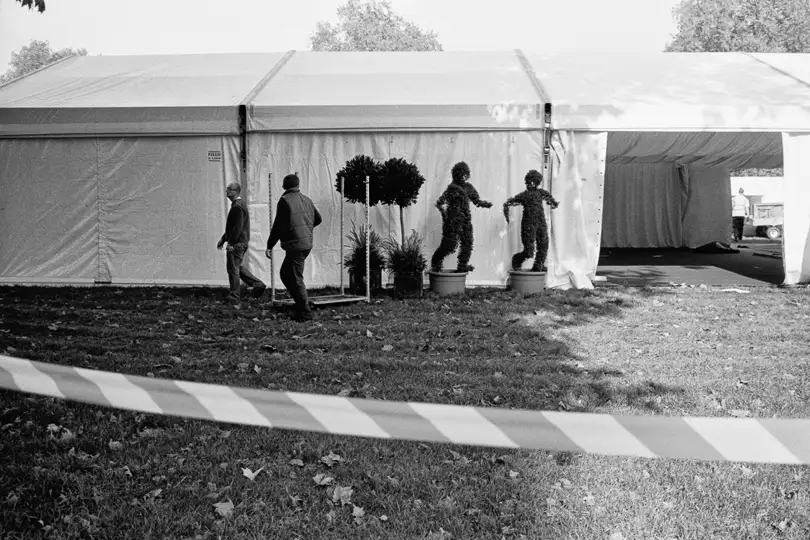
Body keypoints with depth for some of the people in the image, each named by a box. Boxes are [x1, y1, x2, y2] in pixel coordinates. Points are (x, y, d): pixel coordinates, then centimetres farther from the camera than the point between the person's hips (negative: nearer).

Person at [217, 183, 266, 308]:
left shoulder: (237, 206, -17)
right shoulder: (239, 204, 16)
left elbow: (238, 226, -23)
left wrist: (231, 242, -22)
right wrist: (223, 238, 23)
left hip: (237, 243, -10)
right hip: (241, 242, 10)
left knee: (233, 270, -2)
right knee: (237, 268, 20)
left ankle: (235, 300, 5)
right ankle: (258, 284, 18)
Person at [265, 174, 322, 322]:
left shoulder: (285, 201, -11)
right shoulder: (307, 200, 11)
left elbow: (279, 226, -14)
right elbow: (318, 219, 22)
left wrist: (270, 245, -8)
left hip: (295, 245, -8)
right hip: (307, 244, 8)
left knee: (296, 279, -2)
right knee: (285, 274, 20)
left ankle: (305, 313, 1)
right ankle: (301, 306, 20)